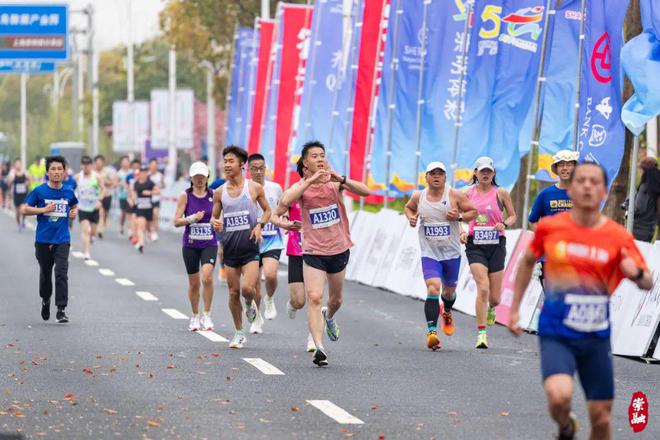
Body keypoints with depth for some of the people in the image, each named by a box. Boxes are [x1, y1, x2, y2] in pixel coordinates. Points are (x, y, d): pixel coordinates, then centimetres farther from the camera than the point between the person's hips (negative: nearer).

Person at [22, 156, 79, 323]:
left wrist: (74, 212, 3)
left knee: (61, 273, -13)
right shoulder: (39, 191, -4)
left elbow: (74, 206, 24)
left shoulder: (68, 192, 4)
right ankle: (45, 300, 40)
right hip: (43, 239, 0)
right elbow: (25, 209, -3)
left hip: (62, 240, 0)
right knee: (45, 273, 13)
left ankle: (61, 309, -13)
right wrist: (43, 209, -14)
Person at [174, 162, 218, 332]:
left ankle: (207, 315, -7)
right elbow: (177, 221, -5)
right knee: (194, 283, 7)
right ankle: (195, 316, 25)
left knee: (207, 277, -20)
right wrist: (192, 218, -18)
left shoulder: (214, 195, 2)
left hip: (209, 243, 0)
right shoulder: (185, 196, -2)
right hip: (190, 244, 0)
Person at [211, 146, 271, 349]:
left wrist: (259, 226, -8)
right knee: (233, 292, 6)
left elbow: (267, 210, 10)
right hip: (230, 246, 3)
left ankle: (250, 304, 17)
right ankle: (239, 333, 20)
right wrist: (215, 223, -11)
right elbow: (215, 217, 12)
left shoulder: (254, 188, -2)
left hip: (250, 246, -3)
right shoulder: (219, 192, 4)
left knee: (247, 288, -19)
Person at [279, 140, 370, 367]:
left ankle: (329, 317, 53)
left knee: (336, 299, 19)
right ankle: (319, 347, -21)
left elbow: (365, 191, -17)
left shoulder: (335, 182, -3)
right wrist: (310, 181, -32)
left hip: (339, 249, 3)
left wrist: (341, 179, -31)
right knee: (314, 298, -19)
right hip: (313, 252, -3)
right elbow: (285, 202, -28)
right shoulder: (301, 186, -6)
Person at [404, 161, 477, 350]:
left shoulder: (455, 195, -6)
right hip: (429, 253, -1)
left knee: (449, 291, 18)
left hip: (452, 253, 1)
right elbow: (408, 208, 21)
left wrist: (459, 216, -17)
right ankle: (431, 331, -24)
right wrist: (411, 218, -1)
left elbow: (473, 211, 1)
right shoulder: (418, 196, 0)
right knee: (433, 289, -21)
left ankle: (447, 313, 54)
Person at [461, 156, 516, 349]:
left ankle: (491, 308, 44)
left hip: (496, 245, 1)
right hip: (475, 246, -1)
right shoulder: (467, 194, 3)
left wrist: (504, 224, -11)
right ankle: (481, 333, -14)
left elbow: (513, 216, 10)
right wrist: (461, 232, -6)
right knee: (483, 288, -19)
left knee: (495, 297, 4)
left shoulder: (501, 193, 1)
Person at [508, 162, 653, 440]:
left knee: (602, 418, 5)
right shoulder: (549, 227, -4)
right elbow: (528, 261, 14)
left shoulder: (618, 237, -5)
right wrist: (514, 309, 15)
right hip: (556, 335, -2)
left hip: (596, 338, 2)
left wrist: (636, 273, -26)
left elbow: (648, 283, -2)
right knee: (559, 395, -26)